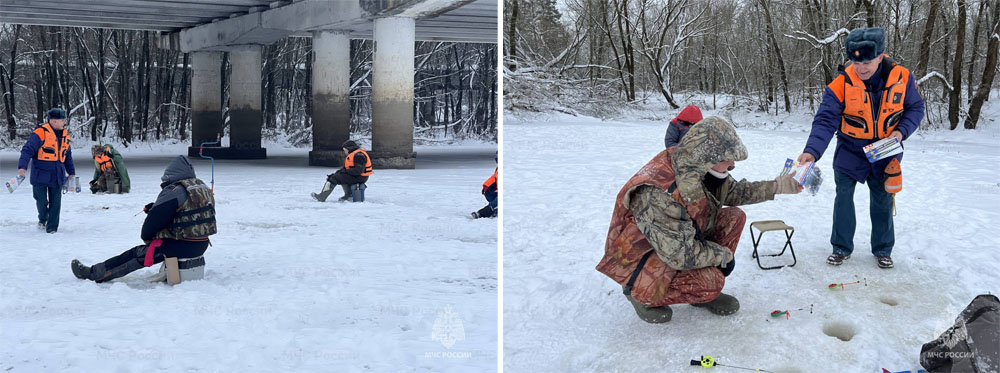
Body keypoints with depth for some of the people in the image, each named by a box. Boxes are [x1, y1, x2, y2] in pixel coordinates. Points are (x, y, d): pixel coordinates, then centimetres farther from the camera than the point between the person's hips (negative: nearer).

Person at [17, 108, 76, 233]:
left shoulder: (64, 135, 10)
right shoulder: (40, 133, -12)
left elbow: (67, 155, 22)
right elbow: (27, 150, -17)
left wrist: (71, 172, 23)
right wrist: (22, 166, -29)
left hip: (57, 176, 5)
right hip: (41, 174, -5)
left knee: (55, 203, 3)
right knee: (41, 201, -1)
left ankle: (52, 227, 12)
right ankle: (42, 219, 28)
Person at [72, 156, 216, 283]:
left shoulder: (173, 192, -15)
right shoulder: (203, 186, 12)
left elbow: (156, 218, -12)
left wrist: (146, 237, 8)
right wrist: (155, 207, 15)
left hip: (182, 246, -9)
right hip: (202, 244, 9)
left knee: (139, 254, 2)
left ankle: (95, 273, 11)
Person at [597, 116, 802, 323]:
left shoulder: (697, 168, -11)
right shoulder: (659, 195, -38)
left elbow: (732, 192, 11)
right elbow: (679, 255, -33)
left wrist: (776, 187, 1)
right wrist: (723, 255, -17)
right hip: (638, 263, -9)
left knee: (734, 217, -3)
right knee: (711, 282, -29)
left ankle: (706, 293, 6)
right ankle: (642, 295, -5)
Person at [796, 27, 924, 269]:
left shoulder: (901, 77, -16)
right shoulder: (841, 85, -23)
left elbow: (915, 108, -1)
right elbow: (825, 120, -27)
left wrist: (901, 132, -18)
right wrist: (812, 151, -43)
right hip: (851, 148, -1)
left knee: (882, 199, 11)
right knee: (843, 196, -1)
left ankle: (883, 250, 27)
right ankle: (842, 248, 17)